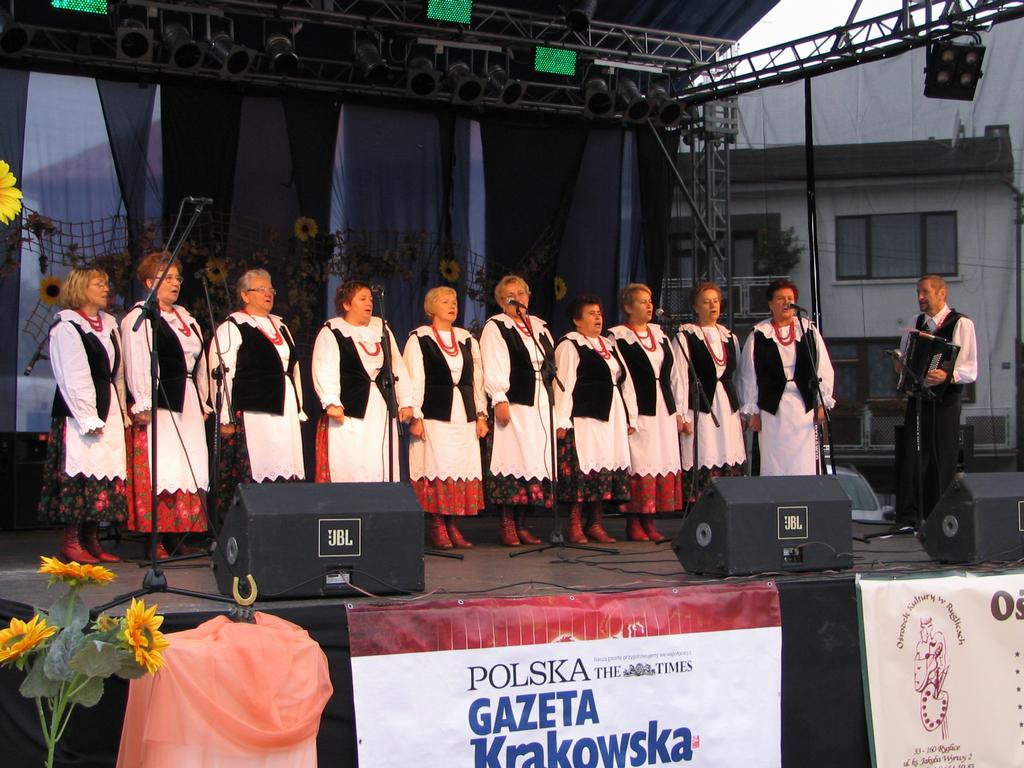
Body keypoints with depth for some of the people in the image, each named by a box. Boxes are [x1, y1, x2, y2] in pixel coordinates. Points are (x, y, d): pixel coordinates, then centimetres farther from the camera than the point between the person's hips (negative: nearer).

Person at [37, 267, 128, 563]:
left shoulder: (109, 324, 17)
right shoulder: (66, 327, -5)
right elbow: (73, 378, -12)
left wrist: (121, 412, 12)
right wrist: (88, 419, -16)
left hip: (108, 409, 7)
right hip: (79, 412, -7)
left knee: (105, 475, 5)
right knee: (80, 473, -9)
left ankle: (92, 541, 10)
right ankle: (71, 542, -3)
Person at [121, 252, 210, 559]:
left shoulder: (184, 316, 20)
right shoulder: (138, 317, -5)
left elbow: (199, 360, 22)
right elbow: (136, 364, -13)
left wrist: (202, 400, 17)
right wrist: (142, 405, -19)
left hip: (187, 404, 8)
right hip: (157, 404, -8)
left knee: (189, 470, 6)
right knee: (158, 472, -9)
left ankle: (177, 535, 11)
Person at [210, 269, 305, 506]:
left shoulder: (280, 326, 20)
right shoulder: (231, 328, -3)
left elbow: (293, 367, 23)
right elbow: (221, 373, -9)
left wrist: (298, 409, 19)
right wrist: (226, 418, -13)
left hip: (284, 412, 7)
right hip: (250, 413, -7)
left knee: (286, 472, 5)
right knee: (254, 475, -10)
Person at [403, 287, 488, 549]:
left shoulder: (467, 340, 16)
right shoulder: (419, 339, 2)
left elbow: (477, 379, 15)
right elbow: (414, 380, -3)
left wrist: (481, 414, 9)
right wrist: (415, 416, -9)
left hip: (464, 414, 5)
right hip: (434, 413, -5)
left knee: (463, 466, 1)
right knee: (437, 468, -7)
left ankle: (453, 526, 7)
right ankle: (437, 528, -1)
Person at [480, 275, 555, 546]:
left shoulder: (539, 326, 19)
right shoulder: (495, 327, 0)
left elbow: (551, 363, 19)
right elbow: (493, 368, -9)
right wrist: (499, 400, -18)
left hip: (540, 403, 6)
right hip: (513, 403, -6)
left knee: (535, 460, 5)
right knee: (513, 461, -8)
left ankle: (521, 524, 11)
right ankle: (507, 526, -2)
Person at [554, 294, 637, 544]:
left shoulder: (609, 344, 20)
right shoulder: (569, 345, -3)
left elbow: (625, 381, 20)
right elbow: (563, 383, -10)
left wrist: (630, 417, 15)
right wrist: (562, 420, -17)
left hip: (613, 417, 8)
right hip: (584, 417, -7)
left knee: (607, 470, 6)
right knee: (581, 470, -9)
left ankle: (596, 523, 12)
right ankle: (575, 525, -2)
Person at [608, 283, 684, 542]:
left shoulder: (660, 335, 16)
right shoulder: (618, 337, -3)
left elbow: (674, 375, 18)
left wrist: (678, 411, 14)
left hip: (664, 409, 6)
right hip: (638, 410, -6)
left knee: (663, 463, 4)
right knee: (639, 465, -7)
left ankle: (649, 521, 11)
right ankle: (633, 523, 0)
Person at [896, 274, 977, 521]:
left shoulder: (961, 324, -3)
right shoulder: (915, 324, 14)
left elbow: (970, 370, -9)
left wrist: (947, 376, -27)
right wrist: (900, 364, -2)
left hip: (945, 401, -4)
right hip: (917, 398, 4)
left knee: (942, 460, -1)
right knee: (911, 457, -1)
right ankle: (910, 515, 4)